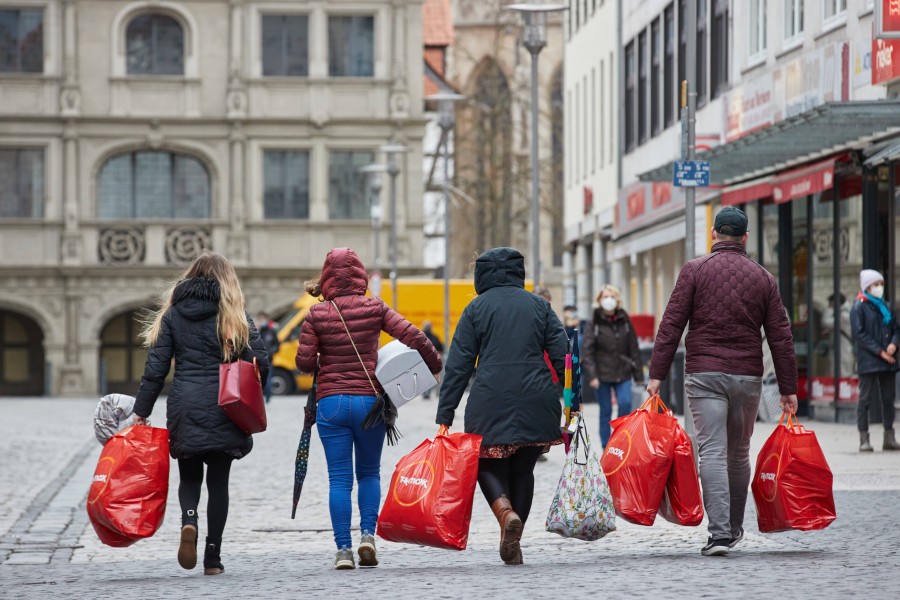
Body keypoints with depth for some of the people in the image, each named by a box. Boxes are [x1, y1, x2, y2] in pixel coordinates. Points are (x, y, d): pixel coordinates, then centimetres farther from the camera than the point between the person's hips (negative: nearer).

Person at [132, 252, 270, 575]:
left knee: (189, 476, 16)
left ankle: (188, 520, -14)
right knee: (218, 481, 8)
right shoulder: (235, 315, 2)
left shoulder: (172, 313, 6)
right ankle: (213, 557, 4)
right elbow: (260, 363, -4)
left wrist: (141, 411, 6)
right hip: (223, 410, -1)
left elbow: (156, 367, 2)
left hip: (184, 409, 1)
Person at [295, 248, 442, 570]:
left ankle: (343, 550, -3)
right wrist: (436, 366, 6)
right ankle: (368, 534, 0)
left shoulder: (316, 315, -2)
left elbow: (304, 362, -4)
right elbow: (413, 336, -7)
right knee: (369, 473, 17)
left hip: (331, 402, -1)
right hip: (369, 400, 1)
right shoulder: (375, 308, -2)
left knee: (339, 479, 3)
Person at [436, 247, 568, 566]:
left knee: (488, 464, 11)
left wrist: (445, 417, 2)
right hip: (536, 402, 2)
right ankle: (513, 544, 12)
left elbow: (458, 364, 2)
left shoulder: (477, 308, 6)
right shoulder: (539, 305, 11)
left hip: (491, 400, -2)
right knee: (523, 469, 15)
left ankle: (506, 513, -18)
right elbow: (562, 357, 4)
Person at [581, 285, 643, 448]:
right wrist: (591, 375, -16)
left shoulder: (624, 322, 6)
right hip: (602, 374, -2)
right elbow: (587, 351, -7)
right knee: (605, 411, 2)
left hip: (622, 373, 2)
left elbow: (633, 349, 9)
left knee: (625, 403, -15)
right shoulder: (594, 324, -2)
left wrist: (638, 375, 6)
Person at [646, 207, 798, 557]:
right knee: (739, 454, 15)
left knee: (713, 453, -6)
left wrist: (657, 374, -3)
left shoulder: (695, 271, 0)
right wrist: (788, 389, 10)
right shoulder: (763, 278, 7)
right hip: (748, 377, 2)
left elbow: (671, 325, -5)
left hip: (704, 374, -2)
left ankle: (720, 532, -16)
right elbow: (780, 337, 6)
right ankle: (735, 528, 26)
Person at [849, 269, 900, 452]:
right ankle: (864, 439, -3)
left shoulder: (884, 306, 16)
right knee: (866, 398, -5)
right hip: (868, 360, -7)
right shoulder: (859, 307, -4)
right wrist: (879, 351, -16)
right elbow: (860, 334, -12)